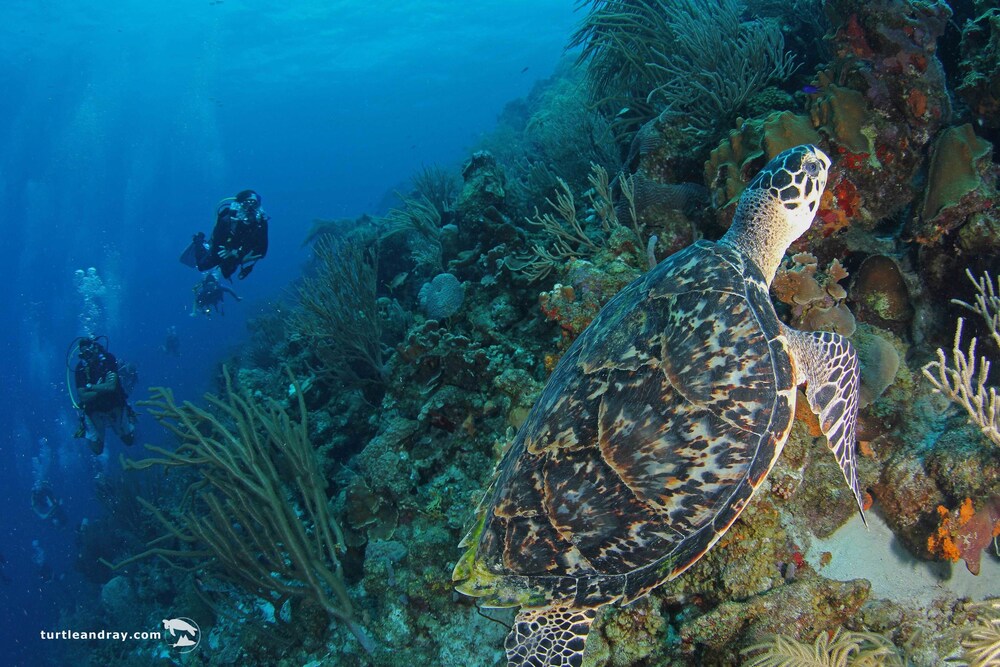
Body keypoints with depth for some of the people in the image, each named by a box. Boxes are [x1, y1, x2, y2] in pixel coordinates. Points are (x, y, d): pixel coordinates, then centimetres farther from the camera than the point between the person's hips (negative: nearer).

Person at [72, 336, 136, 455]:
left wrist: (89, 386, -22)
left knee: (129, 440, 14)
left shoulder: (108, 358, -19)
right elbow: (83, 397, -23)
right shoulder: (81, 368, -18)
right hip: (94, 411, 0)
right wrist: (103, 388, -27)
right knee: (97, 450, 7)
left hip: (115, 406, 0)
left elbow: (111, 387, -28)